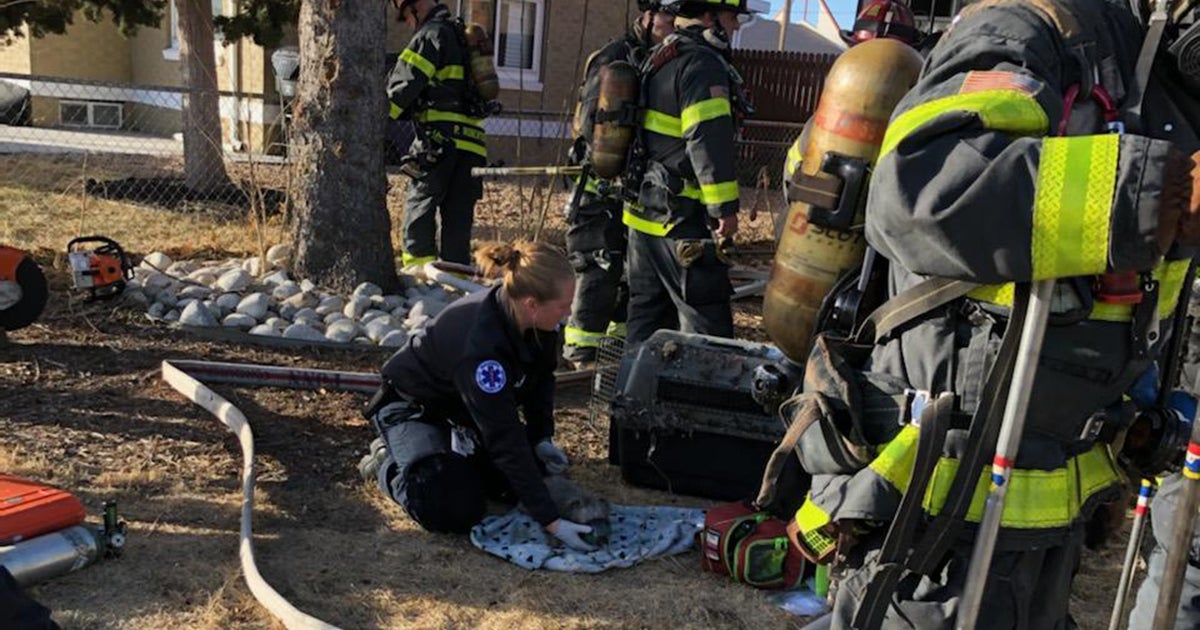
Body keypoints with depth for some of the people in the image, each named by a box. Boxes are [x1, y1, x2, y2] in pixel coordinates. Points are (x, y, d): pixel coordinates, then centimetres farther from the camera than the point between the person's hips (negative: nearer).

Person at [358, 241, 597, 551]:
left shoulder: (538, 325, -20)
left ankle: (457, 448, 19)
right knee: (455, 511, -24)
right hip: (412, 406, -7)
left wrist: (542, 438, -8)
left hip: (462, 409, 8)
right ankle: (389, 463, 4)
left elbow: (541, 377, 3)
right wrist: (550, 521, -36)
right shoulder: (479, 345, -41)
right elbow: (506, 441, -38)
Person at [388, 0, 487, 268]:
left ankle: (418, 268, -13)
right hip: (472, 141, 8)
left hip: (443, 137, -8)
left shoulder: (433, 33, -1)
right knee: (458, 215, 7)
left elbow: (404, 85, -7)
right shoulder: (462, 37, 26)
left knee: (419, 205, -5)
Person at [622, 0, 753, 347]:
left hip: (645, 210, 10)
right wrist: (725, 208, -21)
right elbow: (710, 141, -24)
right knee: (706, 319, -5)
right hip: (682, 218, -10)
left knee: (647, 310, 16)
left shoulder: (658, 59, 18)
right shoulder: (703, 64, -14)